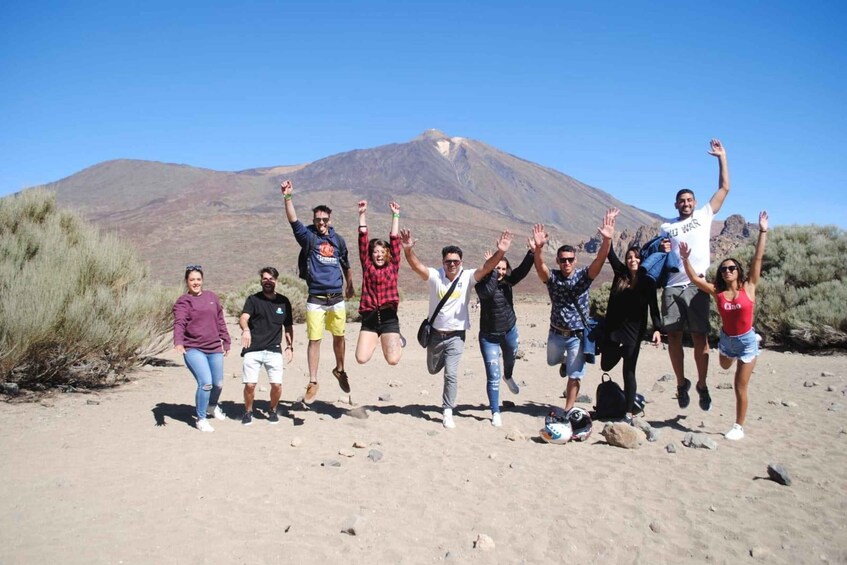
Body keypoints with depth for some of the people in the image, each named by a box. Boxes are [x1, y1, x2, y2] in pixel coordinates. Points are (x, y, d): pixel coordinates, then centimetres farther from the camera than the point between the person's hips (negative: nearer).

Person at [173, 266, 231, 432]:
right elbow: (179, 323, -20)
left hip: (215, 349, 5)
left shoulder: (212, 297, 11)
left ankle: (213, 405, 48)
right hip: (193, 349, -5)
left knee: (218, 384, 14)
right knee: (205, 383, -18)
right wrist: (178, 342, -36)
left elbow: (220, 321, 17)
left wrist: (226, 342, 18)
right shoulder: (182, 302, -4)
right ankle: (201, 419, 3)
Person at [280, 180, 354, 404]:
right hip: (316, 300, -3)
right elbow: (293, 221, -20)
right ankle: (313, 382, 9)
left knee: (339, 337, 14)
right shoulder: (308, 237, -2)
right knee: (314, 340, 0)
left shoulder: (338, 240, 7)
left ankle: (340, 370, 36)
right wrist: (288, 197, -33)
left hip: (337, 299, 3)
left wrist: (349, 285, 31)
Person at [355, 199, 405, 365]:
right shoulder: (367, 266, 7)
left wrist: (395, 215, 3)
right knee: (361, 358, -9)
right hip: (369, 318, 1)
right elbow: (363, 239, 5)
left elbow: (395, 241, 3)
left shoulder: (392, 267, 6)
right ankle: (374, 341, 26)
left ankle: (397, 342, 28)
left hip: (388, 317, -1)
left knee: (393, 360, -9)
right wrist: (362, 214, 2)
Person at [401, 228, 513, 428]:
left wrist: (500, 252, -40)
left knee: (451, 374, -10)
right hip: (435, 333, 2)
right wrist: (408, 250, -44)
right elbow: (416, 265, -25)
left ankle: (448, 412, 4)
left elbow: (486, 268, -23)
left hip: (456, 335, -2)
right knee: (433, 369, 22)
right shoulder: (434, 276, -10)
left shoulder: (467, 277, -9)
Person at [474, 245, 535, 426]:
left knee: (510, 360, 31)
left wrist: (533, 251, -35)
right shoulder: (482, 284, -18)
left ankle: (508, 377, 66)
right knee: (493, 376, -6)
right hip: (489, 336, -5)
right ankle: (495, 413, 4)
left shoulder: (508, 281, -7)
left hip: (510, 331, 5)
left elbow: (523, 269, -22)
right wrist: (492, 269, -36)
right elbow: (487, 292, -41)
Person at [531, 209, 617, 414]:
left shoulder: (583, 276, -11)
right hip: (556, 333, 2)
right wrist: (538, 248, -52)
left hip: (577, 335, -2)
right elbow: (539, 265, -31)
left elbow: (599, 260, -27)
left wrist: (607, 240, -46)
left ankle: (568, 409, 19)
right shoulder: (552, 278, -10)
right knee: (552, 361, 27)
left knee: (574, 374, 3)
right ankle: (565, 362, 61)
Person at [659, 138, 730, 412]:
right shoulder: (665, 227, 14)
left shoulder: (704, 216, 11)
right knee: (674, 337, 3)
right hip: (672, 288, 2)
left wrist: (722, 157, 6)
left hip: (696, 286, -2)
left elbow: (724, 188, 9)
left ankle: (702, 385, 12)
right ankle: (681, 383, 17)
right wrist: (662, 251, -6)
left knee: (700, 337, -1)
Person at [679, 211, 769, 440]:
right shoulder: (717, 292, -9)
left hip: (746, 341, -4)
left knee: (740, 387, 1)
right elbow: (695, 278, -13)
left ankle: (739, 427, 18)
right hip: (726, 339, 4)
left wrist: (763, 232, -21)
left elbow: (758, 259, -17)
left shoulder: (748, 287, -14)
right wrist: (686, 259, -25)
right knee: (724, 367, 35)